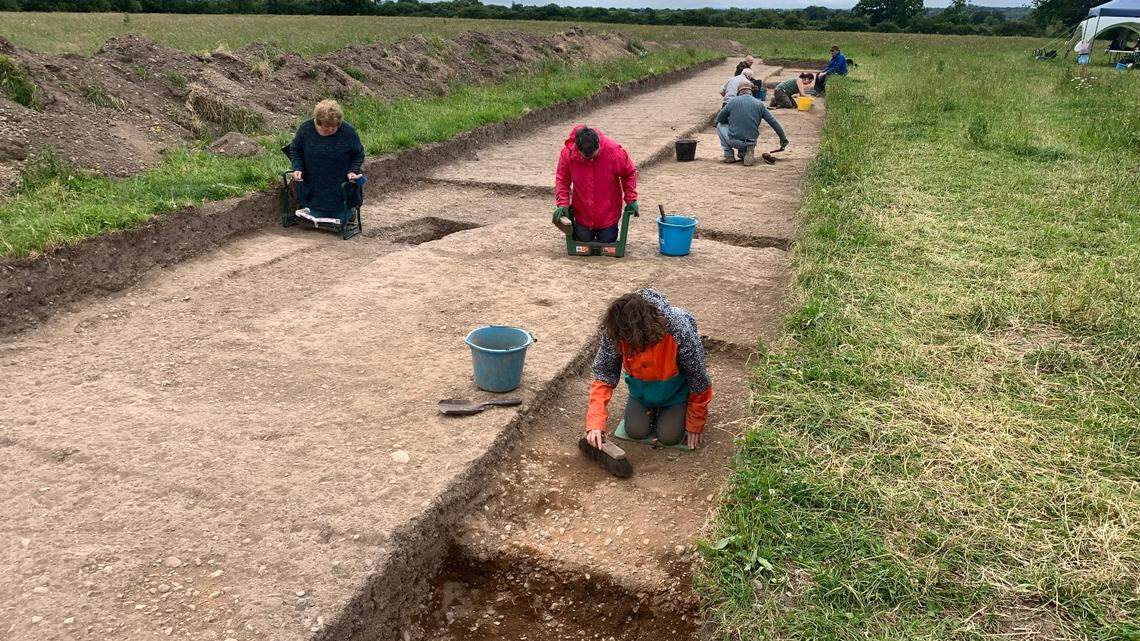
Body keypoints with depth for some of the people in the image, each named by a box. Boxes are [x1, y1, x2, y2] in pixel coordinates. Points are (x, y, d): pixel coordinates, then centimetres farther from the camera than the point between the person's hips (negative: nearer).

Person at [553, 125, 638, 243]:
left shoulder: (613, 151, -22)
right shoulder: (568, 152, -19)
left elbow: (629, 173, -6)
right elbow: (562, 179, -4)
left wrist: (631, 200, -7)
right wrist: (562, 204, -13)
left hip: (608, 214, -1)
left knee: (607, 242, 9)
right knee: (584, 242, 11)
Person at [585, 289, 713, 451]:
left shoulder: (679, 330, -39)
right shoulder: (615, 331, -31)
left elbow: (699, 380, -24)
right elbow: (604, 374, -20)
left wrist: (695, 425, -12)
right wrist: (595, 422, -30)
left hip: (675, 390, -3)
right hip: (642, 389, 3)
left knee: (669, 437, -8)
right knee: (635, 432, -4)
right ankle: (651, 408, 25)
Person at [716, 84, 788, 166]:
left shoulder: (733, 101, 1)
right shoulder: (759, 104, 5)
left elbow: (719, 119, 10)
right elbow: (773, 122, 7)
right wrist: (783, 138, 16)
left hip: (734, 141, -3)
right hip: (751, 141, 3)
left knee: (720, 125, 25)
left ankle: (729, 155, 15)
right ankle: (744, 154, 5)